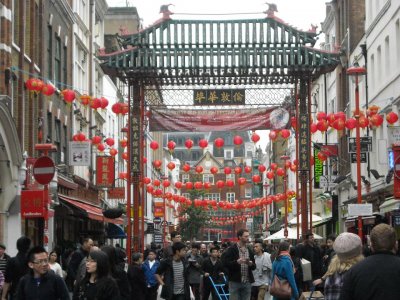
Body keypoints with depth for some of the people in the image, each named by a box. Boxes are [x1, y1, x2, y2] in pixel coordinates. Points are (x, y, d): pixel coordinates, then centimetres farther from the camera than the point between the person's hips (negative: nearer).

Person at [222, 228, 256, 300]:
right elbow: (225, 263, -9)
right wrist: (237, 262, -22)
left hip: (247, 282, 5)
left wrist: (250, 264, -8)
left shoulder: (249, 250, 13)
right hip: (235, 281, -5)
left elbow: (254, 267, 15)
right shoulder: (232, 249, -3)